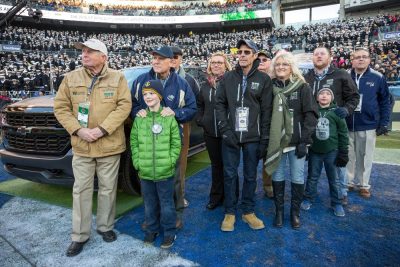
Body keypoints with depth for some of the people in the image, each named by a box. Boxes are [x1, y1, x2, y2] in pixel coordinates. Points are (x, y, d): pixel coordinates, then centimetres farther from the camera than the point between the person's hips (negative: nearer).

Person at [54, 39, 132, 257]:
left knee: (107, 189, 11)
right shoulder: (71, 78, 4)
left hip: (109, 145, -1)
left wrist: (102, 129, -18)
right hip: (81, 146, 2)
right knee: (81, 190, 9)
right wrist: (78, 130, -12)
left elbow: (124, 106, -10)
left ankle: (105, 226, 32)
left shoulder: (117, 78, -2)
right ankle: (80, 235, 25)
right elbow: (60, 107, 3)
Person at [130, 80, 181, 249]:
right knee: (149, 203, 18)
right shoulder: (139, 119, 3)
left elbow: (176, 142, -2)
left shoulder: (169, 118, -4)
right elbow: (134, 142, 6)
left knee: (166, 203, 10)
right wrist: (137, 162, -2)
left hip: (165, 171, -3)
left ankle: (169, 232, 28)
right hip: (145, 172, 3)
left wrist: (170, 160, -10)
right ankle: (152, 229, 38)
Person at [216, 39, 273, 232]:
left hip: (253, 137, 0)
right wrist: (225, 130, -10)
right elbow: (220, 104, 2)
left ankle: (248, 211, 28)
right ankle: (230, 212, 24)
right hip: (230, 136, 1)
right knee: (229, 174, 8)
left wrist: (264, 139, -5)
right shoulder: (228, 77, 5)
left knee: (250, 175, 11)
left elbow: (266, 111, -1)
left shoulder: (263, 79, 1)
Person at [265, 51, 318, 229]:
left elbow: (311, 114, -5)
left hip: (296, 140, -1)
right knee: (277, 176, 9)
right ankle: (279, 210, 25)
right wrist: (266, 139, 0)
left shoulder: (302, 87, -1)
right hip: (276, 140, 2)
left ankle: (295, 211, 25)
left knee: (297, 177, 7)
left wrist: (304, 141, -11)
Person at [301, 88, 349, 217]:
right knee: (312, 177, 12)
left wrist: (343, 152, -2)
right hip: (314, 150, 1)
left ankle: (336, 203, 25)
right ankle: (308, 199, 27)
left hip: (332, 151, -1)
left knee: (334, 179, 10)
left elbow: (343, 133, 0)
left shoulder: (336, 112, -3)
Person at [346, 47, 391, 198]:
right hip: (347, 125, 1)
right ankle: (349, 182, 27)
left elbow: (385, 101, 2)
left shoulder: (378, 78, -1)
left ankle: (364, 185, 26)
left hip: (368, 125, 0)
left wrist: (384, 123, -2)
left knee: (365, 157, 11)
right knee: (349, 156, 11)